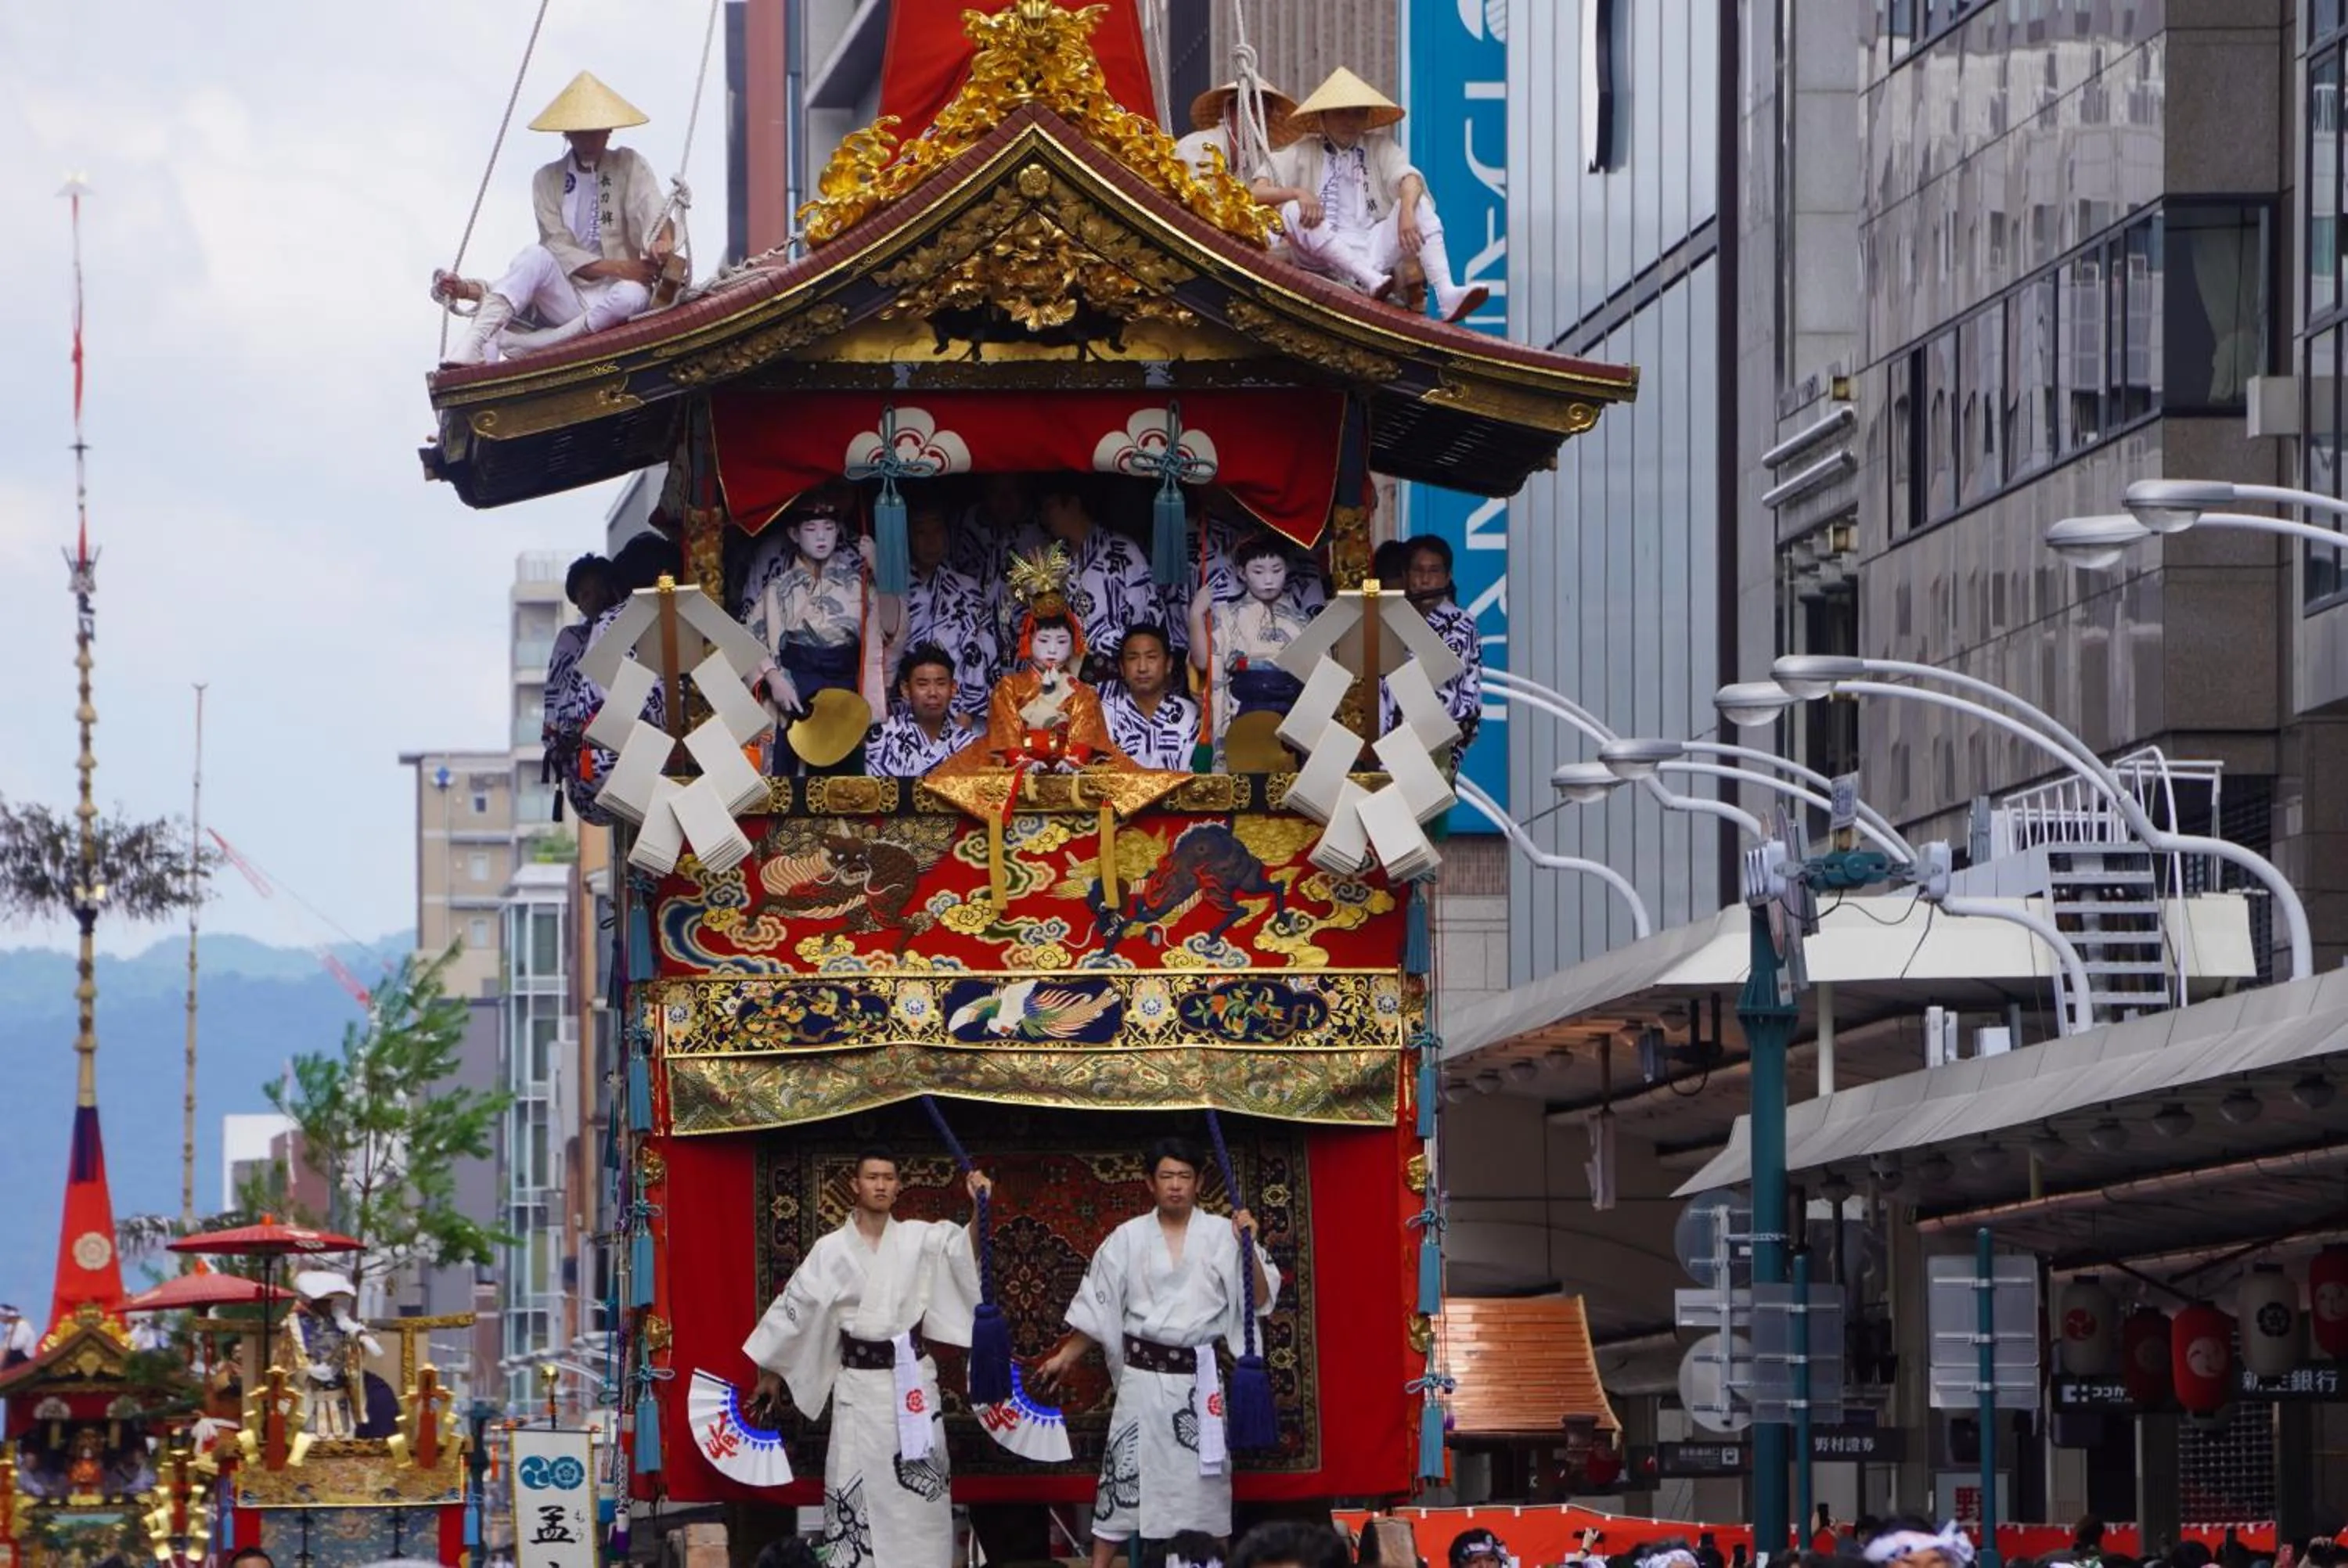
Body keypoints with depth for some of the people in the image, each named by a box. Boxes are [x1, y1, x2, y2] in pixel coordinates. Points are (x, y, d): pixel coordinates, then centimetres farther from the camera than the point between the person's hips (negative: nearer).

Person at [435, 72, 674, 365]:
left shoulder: (630, 167, 7)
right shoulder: (548, 179, 9)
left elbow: (653, 217, -9)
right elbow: (559, 248, -2)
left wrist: (662, 242, -34)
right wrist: (617, 268, -17)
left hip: (609, 301, -1)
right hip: (566, 294, 1)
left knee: (632, 296, -37)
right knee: (537, 256, -31)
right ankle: (469, 352, -48)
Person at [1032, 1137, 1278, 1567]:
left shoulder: (1221, 1234, 1)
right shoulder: (1128, 1238, 4)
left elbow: (1260, 1300, -2)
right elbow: (1097, 1306, 10)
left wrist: (1249, 1248, -15)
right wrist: (1065, 1357, 7)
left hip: (1201, 1375, 0)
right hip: (1144, 1374, 0)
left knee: (1203, 1476, 6)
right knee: (1126, 1470, -2)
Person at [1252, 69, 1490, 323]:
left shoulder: (1380, 148, 13)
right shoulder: (1303, 154, 9)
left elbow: (1408, 178, -6)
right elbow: (1257, 192, 0)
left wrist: (1407, 212, -29)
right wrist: (1297, 193, -21)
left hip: (1375, 247, 2)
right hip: (1329, 254, -2)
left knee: (1418, 204, -18)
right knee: (1292, 211, -28)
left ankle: (1446, 295, -38)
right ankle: (1371, 280, -44)